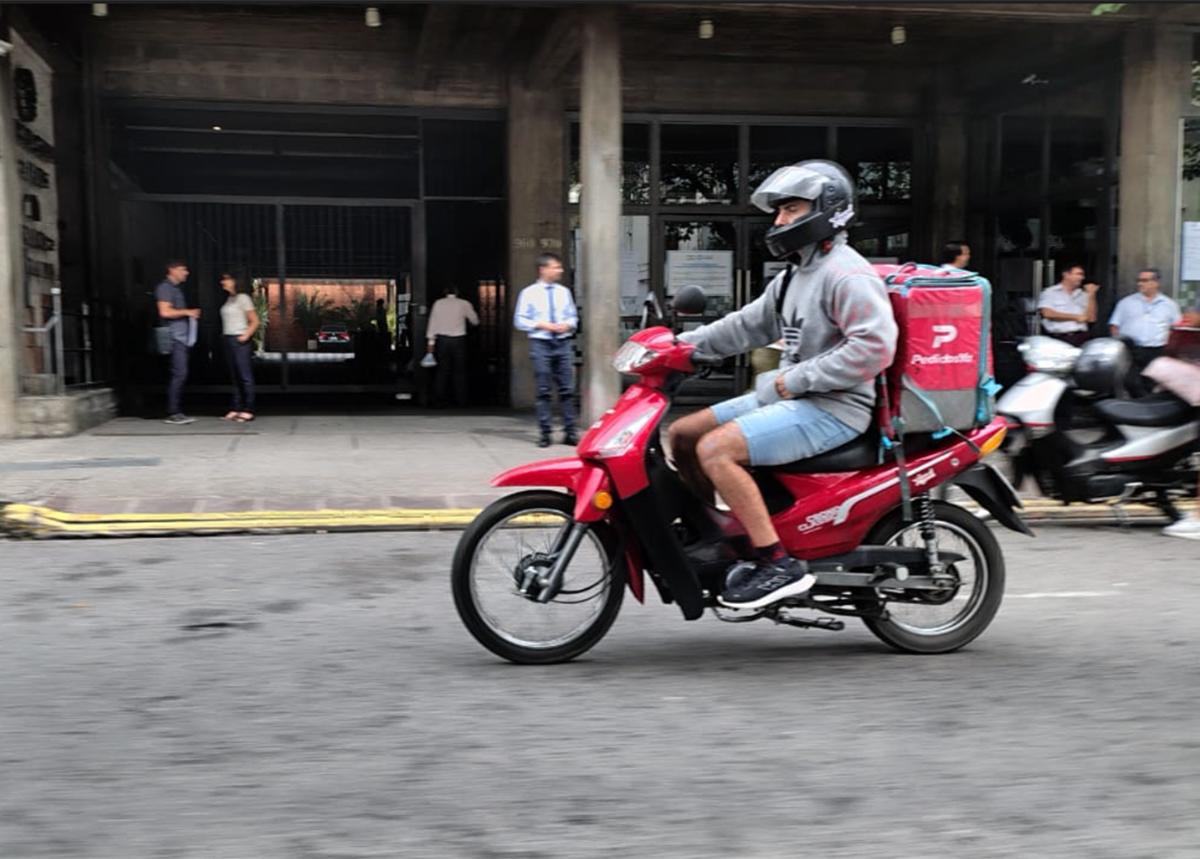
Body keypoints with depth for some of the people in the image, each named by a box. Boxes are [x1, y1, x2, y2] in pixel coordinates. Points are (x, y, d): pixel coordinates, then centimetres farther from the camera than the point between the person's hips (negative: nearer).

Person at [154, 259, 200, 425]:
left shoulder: (175, 288, 23)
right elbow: (165, 312, -18)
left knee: (179, 375, 8)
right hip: (175, 337, -10)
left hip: (182, 338, 10)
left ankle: (175, 413, 10)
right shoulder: (165, 288, -7)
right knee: (179, 374, -13)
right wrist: (187, 312, -11)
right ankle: (173, 413, -12)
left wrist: (190, 314, 17)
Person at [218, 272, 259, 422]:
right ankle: (235, 409, 9)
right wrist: (223, 335, 7)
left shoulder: (243, 298, -6)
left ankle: (248, 410, -8)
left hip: (239, 340, -8)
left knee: (245, 375, -7)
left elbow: (255, 321, -8)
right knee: (234, 376, 7)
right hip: (228, 339, 8)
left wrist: (246, 336, -17)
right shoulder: (228, 300, 17)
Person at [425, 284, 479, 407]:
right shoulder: (464, 304, 1)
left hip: (442, 339, 1)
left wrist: (431, 341, 2)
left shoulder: (438, 303, 4)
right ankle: (461, 400, 2)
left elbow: (433, 322, 1)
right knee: (460, 370, 4)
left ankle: (440, 399, 4)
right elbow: (475, 321, 10)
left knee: (442, 370, 6)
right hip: (458, 339, -1)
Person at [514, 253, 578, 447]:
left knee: (567, 390, 1)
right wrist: (541, 325, -12)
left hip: (563, 344, 3)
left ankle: (569, 432, 7)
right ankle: (544, 433, 9)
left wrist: (568, 325, -6)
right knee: (544, 391, 2)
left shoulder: (564, 292, 9)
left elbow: (573, 316, 16)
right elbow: (519, 320, -1)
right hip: (541, 344, -3)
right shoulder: (529, 293, 0)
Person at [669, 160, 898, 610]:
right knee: (680, 435, 7)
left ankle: (778, 564, -23)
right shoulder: (795, 275, 19)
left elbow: (875, 346, -24)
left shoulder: (846, 273, -13)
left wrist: (797, 379, -20)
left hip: (832, 409, -10)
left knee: (715, 449, -27)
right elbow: (748, 325, 21)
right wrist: (684, 344, 9)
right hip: (792, 399, 10)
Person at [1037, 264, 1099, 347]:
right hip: (1058, 338, -4)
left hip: (1081, 337, 4)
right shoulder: (1050, 293, 9)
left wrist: (1091, 295, 3)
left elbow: (1091, 318, 11)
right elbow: (1048, 313, -7)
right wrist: (1076, 317, 0)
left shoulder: (1083, 295, 20)